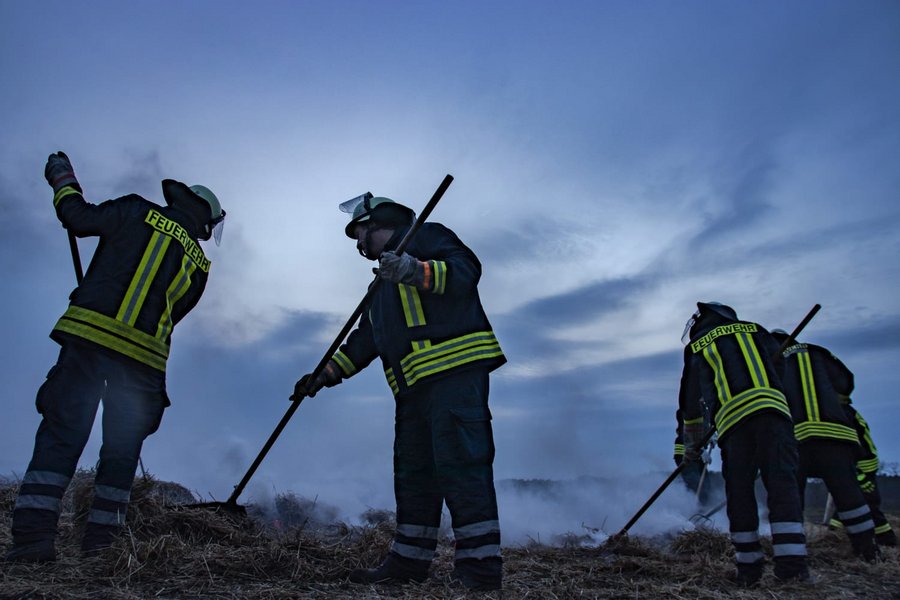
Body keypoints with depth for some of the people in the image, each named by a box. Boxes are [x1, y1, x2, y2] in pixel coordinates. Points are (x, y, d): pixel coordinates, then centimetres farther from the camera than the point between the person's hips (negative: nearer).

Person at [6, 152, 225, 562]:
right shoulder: (199, 263, 17)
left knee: (61, 434, 0)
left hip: (89, 335, -2)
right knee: (121, 449, 13)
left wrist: (63, 181, 25)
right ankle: (101, 537, 12)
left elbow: (79, 218, 8)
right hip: (145, 354, 2)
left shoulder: (137, 212, 9)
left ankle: (33, 534, -7)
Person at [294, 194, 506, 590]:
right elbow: (363, 341, 31)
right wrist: (324, 375, 24)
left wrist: (418, 271, -27)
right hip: (413, 387, 10)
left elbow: (465, 268, -11)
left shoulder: (425, 237, 8)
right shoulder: (383, 284, 33)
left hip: (454, 369, -9)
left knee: (459, 464, -13)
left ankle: (480, 566, -10)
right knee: (413, 472, 9)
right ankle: (409, 561, 16)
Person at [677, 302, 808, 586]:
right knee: (782, 482, -2)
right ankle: (791, 561, -12)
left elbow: (689, 403, 24)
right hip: (773, 408, 1)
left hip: (732, 419, -1)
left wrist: (691, 447, 35)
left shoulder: (695, 349, 21)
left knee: (739, 491, 6)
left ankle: (748, 565, 7)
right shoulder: (753, 329, 24)